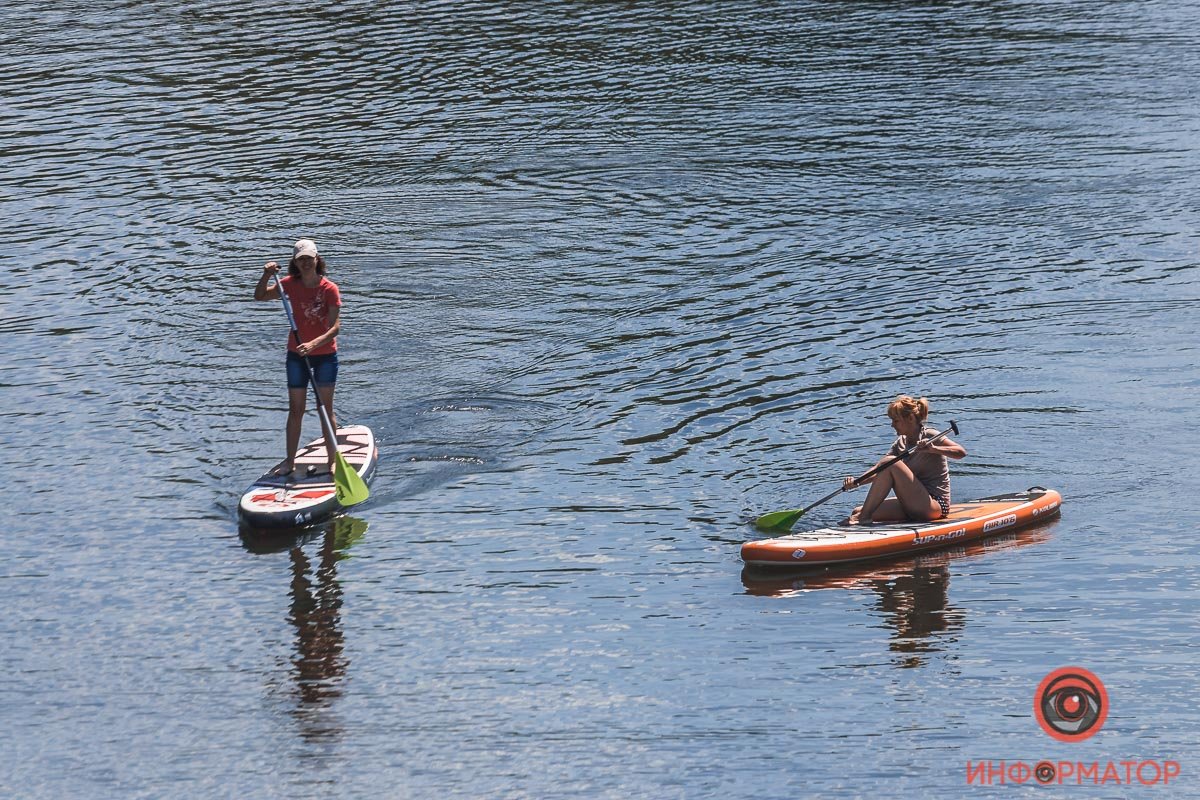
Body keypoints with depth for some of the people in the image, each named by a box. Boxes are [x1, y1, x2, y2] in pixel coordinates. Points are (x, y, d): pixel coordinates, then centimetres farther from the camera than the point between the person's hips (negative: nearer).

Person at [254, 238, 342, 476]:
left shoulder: (329, 289, -15)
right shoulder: (291, 285, -3)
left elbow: (335, 327, -20)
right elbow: (260, 296, -3)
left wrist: (313, 344, -34)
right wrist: (267, 276, -21)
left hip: (325, 355, -3)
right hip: (297, 355, 3)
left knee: (326, 409, 4)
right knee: (295, 410, 7)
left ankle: (332, 461, 14)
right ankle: (290, 461, 15)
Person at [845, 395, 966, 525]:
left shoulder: (929, 437, -7)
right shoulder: (901, 443, 13)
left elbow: (962, 452, -21)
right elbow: (878, 471, 3)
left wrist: (934, 449, -36)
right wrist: (856, 482, -14)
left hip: (935, 505, -8)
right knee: (858, 511, -7)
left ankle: (863, 517, -24)